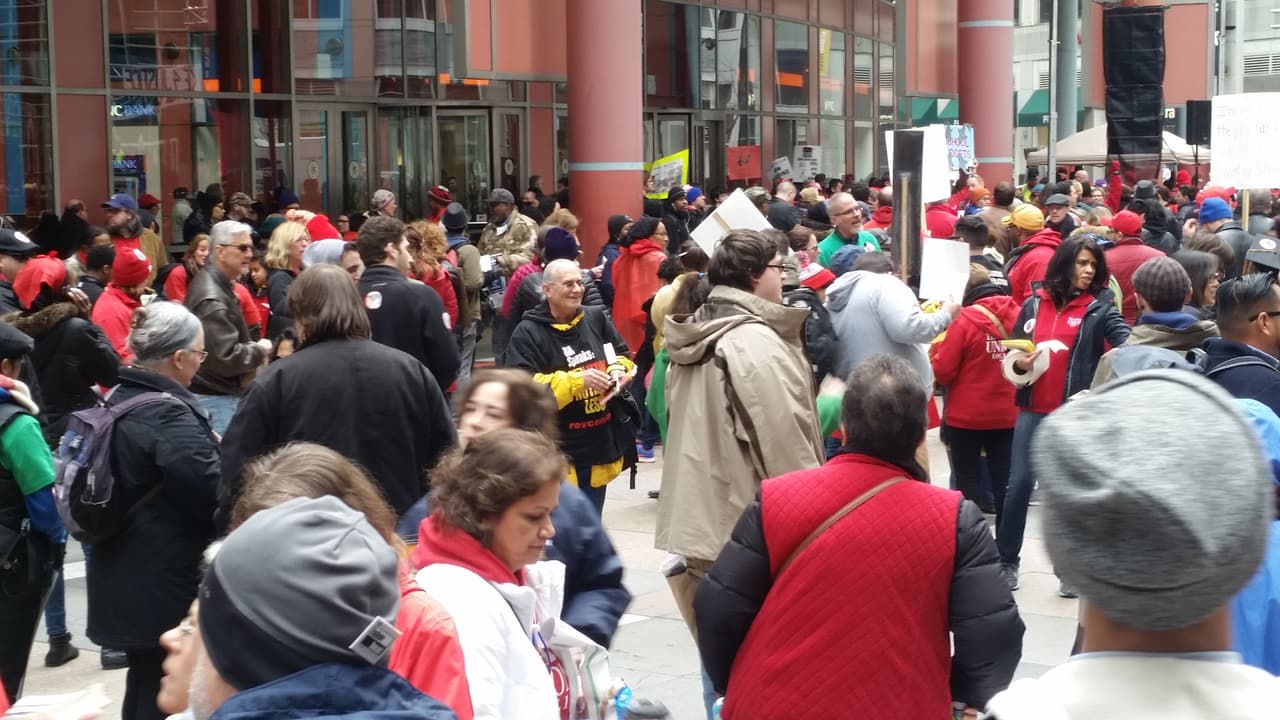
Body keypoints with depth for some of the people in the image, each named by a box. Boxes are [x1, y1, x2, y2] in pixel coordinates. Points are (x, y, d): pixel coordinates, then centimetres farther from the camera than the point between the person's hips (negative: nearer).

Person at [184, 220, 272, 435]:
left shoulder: (217, 284, 11)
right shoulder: (211, 299, -21)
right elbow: (226, 358, -27)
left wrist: (252, 347, 10)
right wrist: (259, 351, -10)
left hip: (223, 394, 11)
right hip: (216, 399, -11)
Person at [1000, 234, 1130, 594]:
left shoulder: (1100, 308, -2)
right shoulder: (1034, 304, 6)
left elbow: (1128, 344, -17)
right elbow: (1012, 350, 14)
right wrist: (1019, 364, -8)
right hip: (1033, 410, 2)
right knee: (1019, 484, 5)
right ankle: (1007, 560, 18)